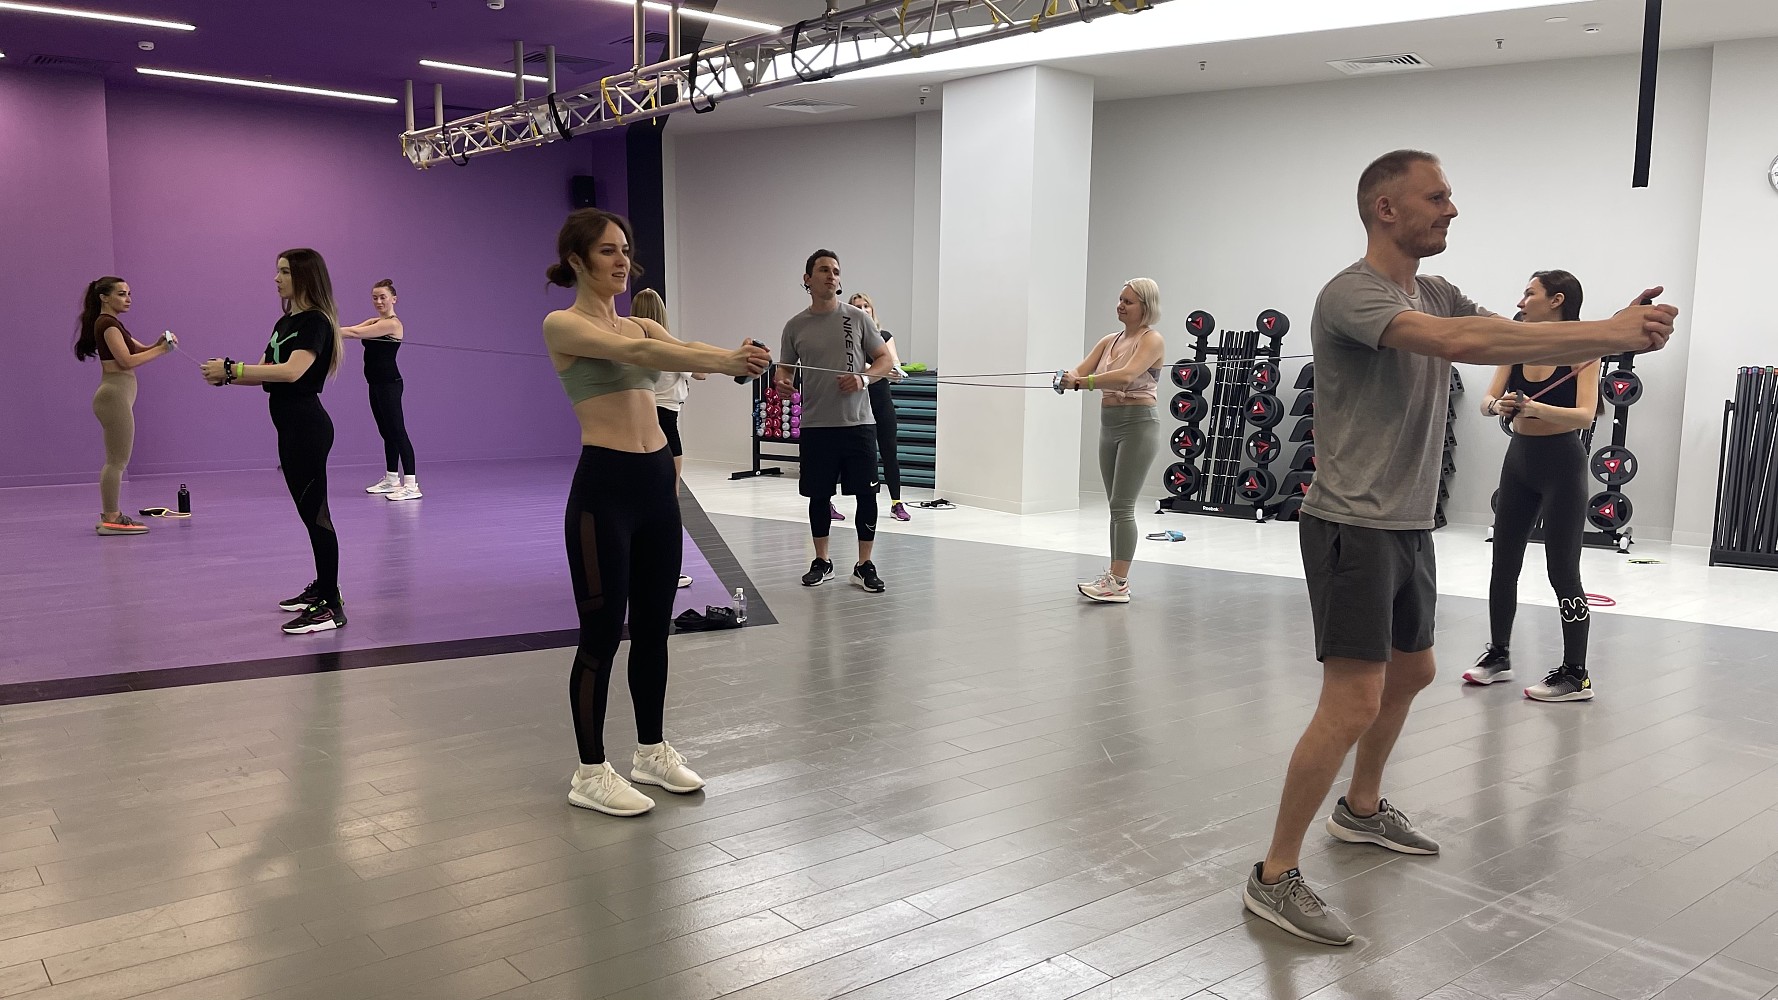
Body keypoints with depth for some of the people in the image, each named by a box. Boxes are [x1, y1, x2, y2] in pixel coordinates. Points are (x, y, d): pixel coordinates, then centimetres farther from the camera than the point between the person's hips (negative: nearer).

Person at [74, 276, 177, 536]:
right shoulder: (107, 324, -11)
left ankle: (112, 516, 19)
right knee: (117, 461, -9)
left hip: (117, 396, 11)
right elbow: (127, 360, -19)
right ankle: (110, 520, -7)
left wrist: (160, 344, -2)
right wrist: (161, 350, -14)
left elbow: (140, 349, 18)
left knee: (115, 461, 13)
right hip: (115, 395, -11)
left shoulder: (111, 324, 19)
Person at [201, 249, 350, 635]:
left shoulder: (316, 322, -12)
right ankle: (322, 589, 28)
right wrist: (226, 376, -2)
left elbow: (292, 371, -26)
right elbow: (265, 372, 16)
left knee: (315, 513, -9)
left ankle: (332, 607, -8)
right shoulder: (285, 322, 16)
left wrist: (232, 367, -24)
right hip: (291, 428, 10)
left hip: (308, 426, -10)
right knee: (309, 512, 17)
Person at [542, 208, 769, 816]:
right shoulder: (563, 325, -6)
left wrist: (735, 358, -26)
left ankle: (651, 751, 29)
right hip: (605, 485, -7)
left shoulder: (640, 324, 16)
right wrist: (725, 362, -34)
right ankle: (591, 773, 13)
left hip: (656, 481, 7)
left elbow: (682, 348, -3)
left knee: (654, 626, 14)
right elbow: (633, 352, -23)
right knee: (603, 632, 0)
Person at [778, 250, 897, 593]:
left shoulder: (857, 318, 2)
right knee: (819, 495, 9)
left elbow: (886, 359, 5)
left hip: (858, 423, -1)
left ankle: (864, 565, 10)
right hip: (816, 424, 1)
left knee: (866, 494, -1)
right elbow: (786, 369, 14)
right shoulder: (795, 326, 6)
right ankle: (822, 562, 24)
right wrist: (782, 382, -9)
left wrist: (864, 377, -14)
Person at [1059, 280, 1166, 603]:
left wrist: (1083, 381, -34)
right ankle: (1116, 574, 17)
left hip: (1138, 423, -8)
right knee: (1117, 506, 11)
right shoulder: (1109, 341, 13)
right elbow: (1081, 371, 2)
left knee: (1122, 506, -11)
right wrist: (1069, 378, -22)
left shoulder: (1152, 340, -9)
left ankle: (1119, 585, -10)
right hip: (1109, 424, 8)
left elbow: (1127, 375, -26)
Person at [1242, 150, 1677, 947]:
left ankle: (1362, 809, 43)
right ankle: (1275, 876, -3)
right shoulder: (1351, 294, -17)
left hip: (1408, 525, 10)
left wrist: (1617, 333, -15)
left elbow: (1519, 343, 4)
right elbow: (1461, 342, -32)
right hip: (1352, 527, -10)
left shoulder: (1435, 294, 12)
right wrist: (1611, 334, -29)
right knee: (1354, 704, -12)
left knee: (1411, 672, 22)